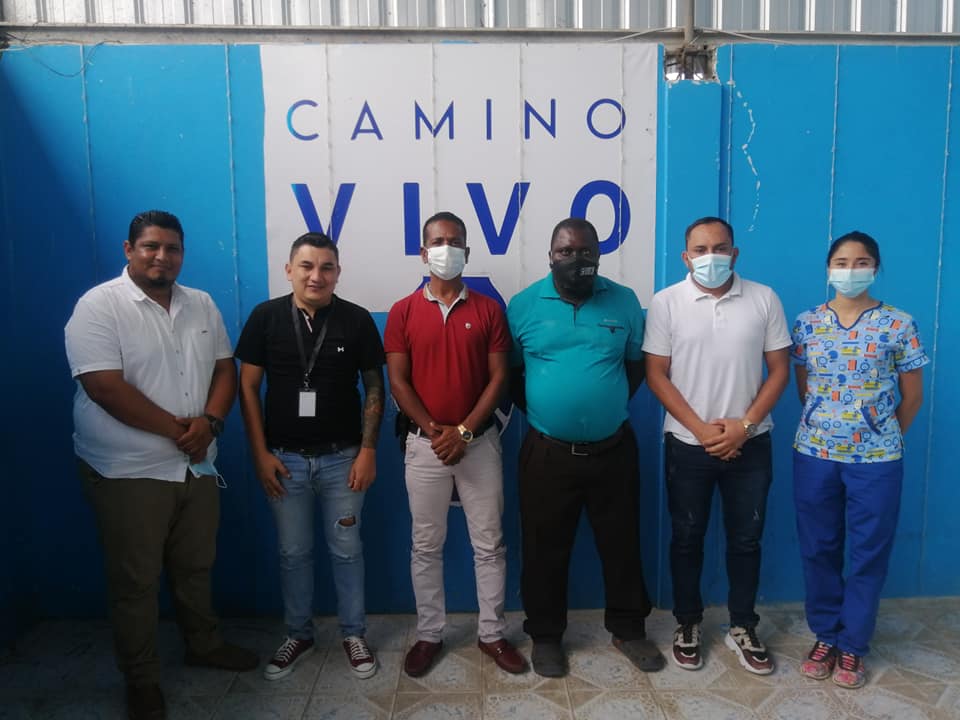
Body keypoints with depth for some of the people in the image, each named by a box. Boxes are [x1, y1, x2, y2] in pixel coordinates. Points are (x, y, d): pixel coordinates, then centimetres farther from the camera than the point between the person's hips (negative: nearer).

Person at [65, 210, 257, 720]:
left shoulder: (201, 305, 6)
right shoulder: (98, 306, -12)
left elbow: (224, 368, 7)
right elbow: (105, 388, -21)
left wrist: (210, 421, -12)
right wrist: (178, 428, -17)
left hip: (197, 465, 5)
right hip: (127, 471, -5)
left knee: (195, 567, 20)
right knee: (136, 580, 8)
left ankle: (203, 644, 41)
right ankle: (141, 679, 26)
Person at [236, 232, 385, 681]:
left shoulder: (357, 320, -5)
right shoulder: (265, 317, -4)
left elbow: (374, 388, -1)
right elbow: (248, 386, 0)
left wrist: (368, 450, -6)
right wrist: (260, 453, -5)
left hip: (342, 457, 0)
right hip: (285, 458, 1)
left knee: (346, 549, 11)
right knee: (293, 552, 14)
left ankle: (354, 635, 28)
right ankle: (298, 636, 32)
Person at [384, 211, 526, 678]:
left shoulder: (488, 309, 1)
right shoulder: (403, 312, 1)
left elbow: (498, 377, -3)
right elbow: (397, 381, -3)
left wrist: (463, 431, -12)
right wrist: (434, 430, -13)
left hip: (479, 443, 0)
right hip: (424, 444, 0)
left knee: (489, 544, 9)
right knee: (426, 545, 10)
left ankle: (492, 633, 25)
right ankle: (428, 634, 27)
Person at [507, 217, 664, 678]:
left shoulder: (624, 302, 0)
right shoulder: (523, 305, -3)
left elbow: (638, 363, 9)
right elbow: (510, 371, 5)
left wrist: (613, 402, 1)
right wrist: (537, 409, -2)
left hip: (614, 449, 1)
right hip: (547, 451, -1)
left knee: (621, 543, 14)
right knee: (545, 548, 10)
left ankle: (628, 629, 35)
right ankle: (545, 636, 30)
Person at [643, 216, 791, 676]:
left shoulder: (764, 299, -1)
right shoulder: (666, 303, -6)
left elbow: (779, 370, 1)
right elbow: (656, 376, -7)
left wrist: (745, 424, -11)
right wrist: (701, 429, -13)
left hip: (750, 444, 2)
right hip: (688, 444, -1)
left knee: (745, 539, 12)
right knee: (687, 538, 11)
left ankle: (742, 629, 30)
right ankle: (687, 625, 30)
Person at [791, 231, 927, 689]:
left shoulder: (899, 325, -4)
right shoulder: (806, 323, 2)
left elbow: (912, 396, 3)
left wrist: (883, 438, 7)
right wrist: (825, 427, 9)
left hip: (876, 459, -1)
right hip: (814, 453, 2)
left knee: (868, 553, 8)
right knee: (818, 550, 10)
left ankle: (853, 645, 25)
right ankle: (825, 636, 28)